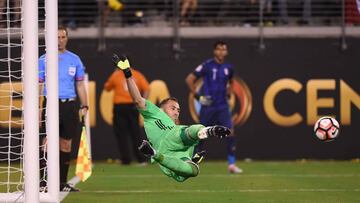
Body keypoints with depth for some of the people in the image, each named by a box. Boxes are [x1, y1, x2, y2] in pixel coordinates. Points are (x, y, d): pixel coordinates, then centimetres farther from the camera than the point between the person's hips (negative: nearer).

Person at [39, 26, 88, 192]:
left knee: (66, 145, 5)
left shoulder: (75, 59, 11)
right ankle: (42, 182, -9)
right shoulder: (44, 59, 3)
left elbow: (80, 85, 15)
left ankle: (62, 183, 12)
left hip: (70, 105, 3)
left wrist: (84, 106, 6)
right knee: (47, 143, -10)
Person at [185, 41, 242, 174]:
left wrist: (228, 94, 13)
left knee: (230, 133, -11)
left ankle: (231, 164, -8)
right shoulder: (207, 66, -9)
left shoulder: (228, 68, 6)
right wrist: (197, 96, -9)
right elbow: (189, 79, -6)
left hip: (223, 107, 3)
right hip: (208, 106, -3)